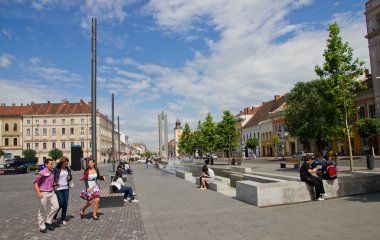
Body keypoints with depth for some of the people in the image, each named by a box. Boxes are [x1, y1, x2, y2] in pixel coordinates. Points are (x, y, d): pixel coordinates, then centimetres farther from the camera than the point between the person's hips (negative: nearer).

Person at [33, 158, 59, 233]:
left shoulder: (52, 172, 4)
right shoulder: (42, 173, -15)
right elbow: (35, 183, -11)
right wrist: (39, 193, -15)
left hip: (51, 192, 6)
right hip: (43, 193, -6)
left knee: (56, 206, -1)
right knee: (42, 211, 5)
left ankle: (48, 221, 17)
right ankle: (42, 227, 20)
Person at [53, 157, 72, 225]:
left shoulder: (67, 169, 6)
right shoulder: (56, 169, -10)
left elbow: (70, 176, 17)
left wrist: (70, 178, -4)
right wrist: (54, 183, -22)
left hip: (66, 188, 5)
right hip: (58, 188, -5)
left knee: (65, 203, 5)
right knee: (61, 203, -5)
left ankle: (63, 218, 18)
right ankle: (54, 215, 23)